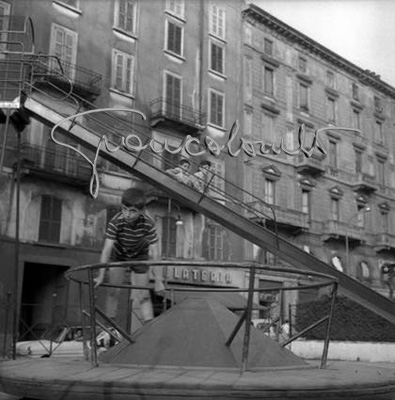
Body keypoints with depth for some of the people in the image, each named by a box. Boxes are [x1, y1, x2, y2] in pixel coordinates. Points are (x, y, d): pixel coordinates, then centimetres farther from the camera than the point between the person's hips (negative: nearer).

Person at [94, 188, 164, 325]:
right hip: (118, 255, 0)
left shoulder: (148, 224, -33)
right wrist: (101, 276, -36)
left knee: (143, 295, 0)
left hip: (140, 257, 0)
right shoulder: (116, 221, -33)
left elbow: (155, 253, -30)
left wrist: (158, 281, -29)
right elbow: (107, 249, -33)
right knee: (113, 291, -3)